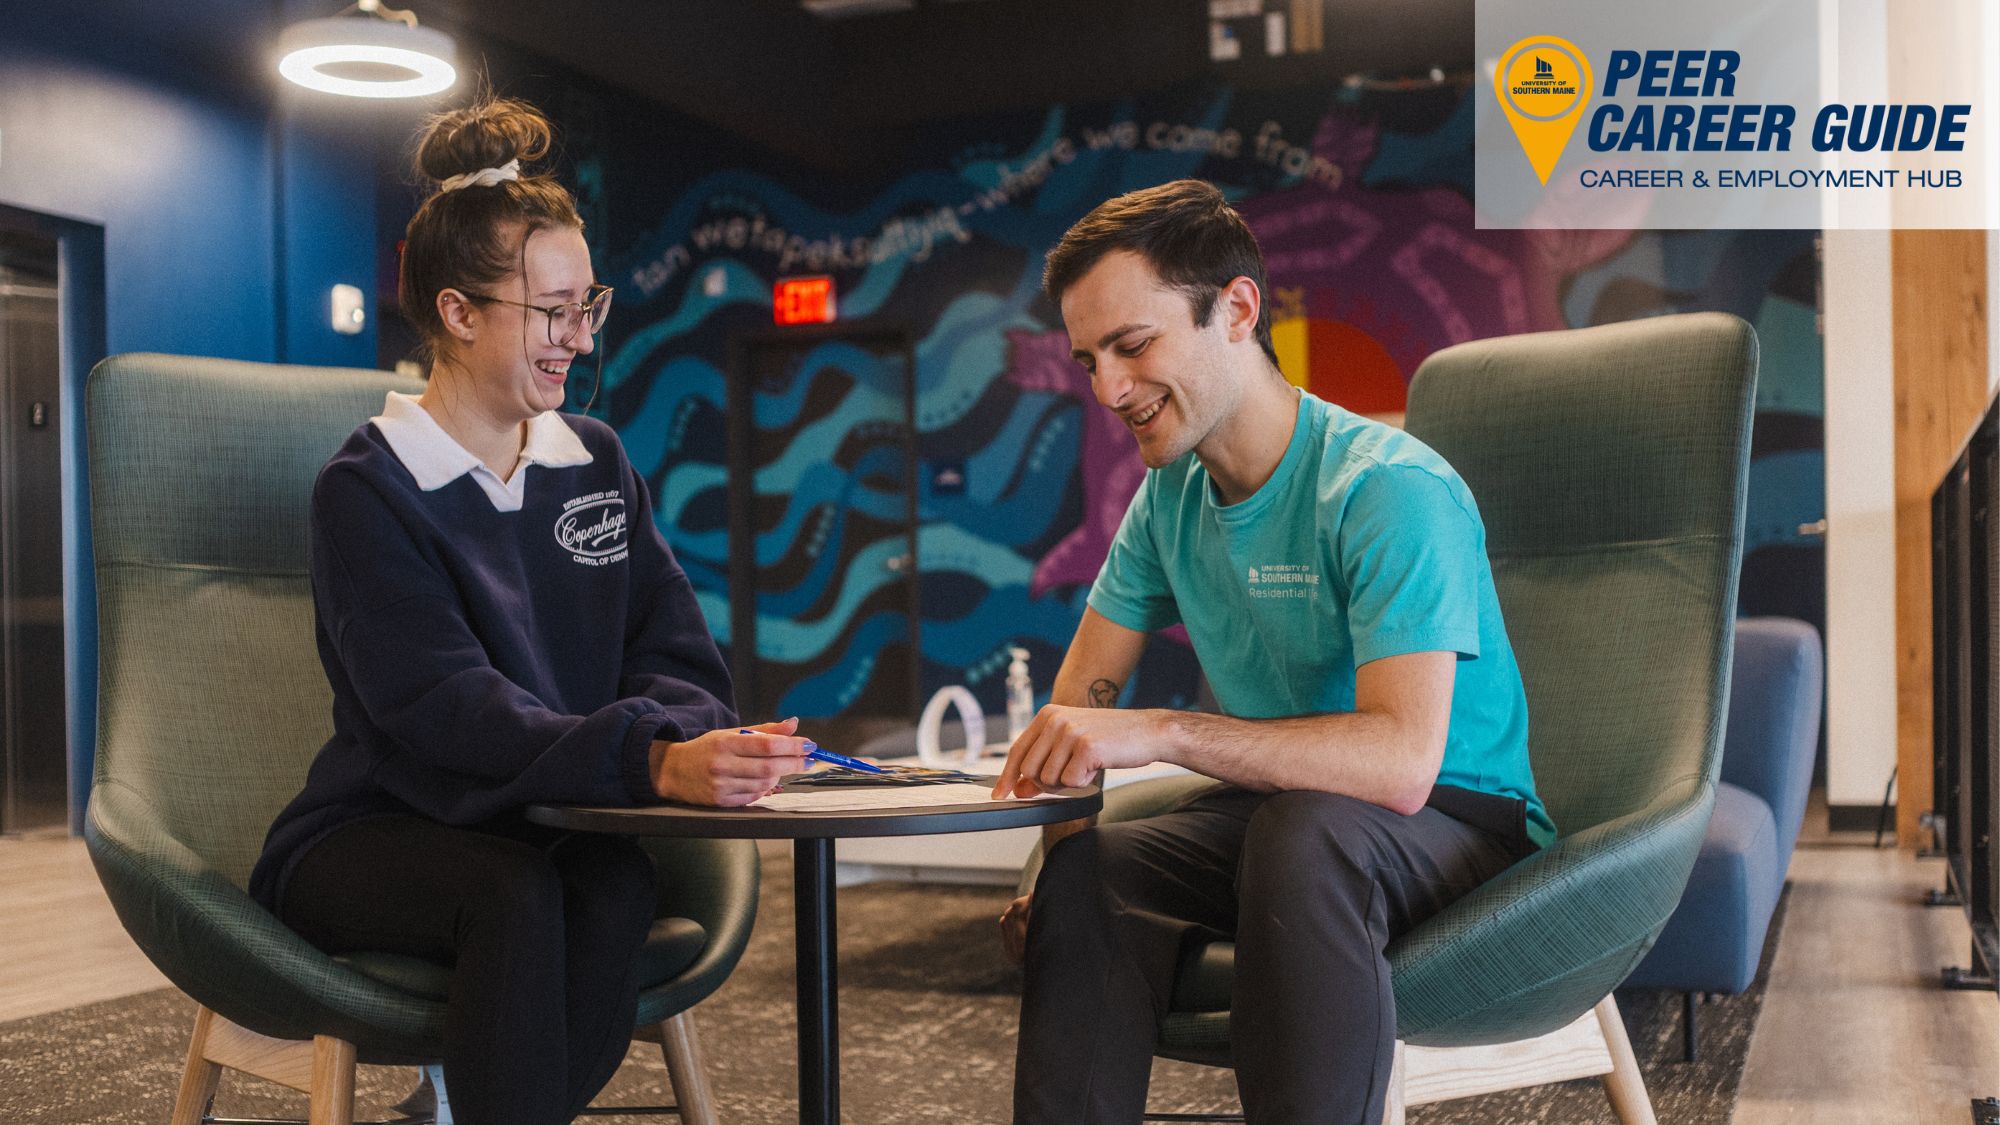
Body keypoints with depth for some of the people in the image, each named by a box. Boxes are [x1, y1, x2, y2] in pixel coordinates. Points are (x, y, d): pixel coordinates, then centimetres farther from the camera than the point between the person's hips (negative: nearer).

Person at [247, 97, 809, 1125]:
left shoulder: (596, 463, 10)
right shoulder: (370, 491, -8)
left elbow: (678, 662, 2)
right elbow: (446, 710, -23)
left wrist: (689, 737, -24)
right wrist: (654, 762, -39)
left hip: (548, 838, 4)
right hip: (373, 844, -4)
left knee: (618, 884, -30)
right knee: (512, 894, -35)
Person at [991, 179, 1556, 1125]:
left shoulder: (1393, 491, -21)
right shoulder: (1170, 495, 3)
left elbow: (1403, 759, -32)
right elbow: (1082, 697, 6)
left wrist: (1164, 732, -37)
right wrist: (1059, 850, -13)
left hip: (1460, 823, -6)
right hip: (1271, 807, 6)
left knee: (1306, 831, -38)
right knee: (1086, 875, -22)